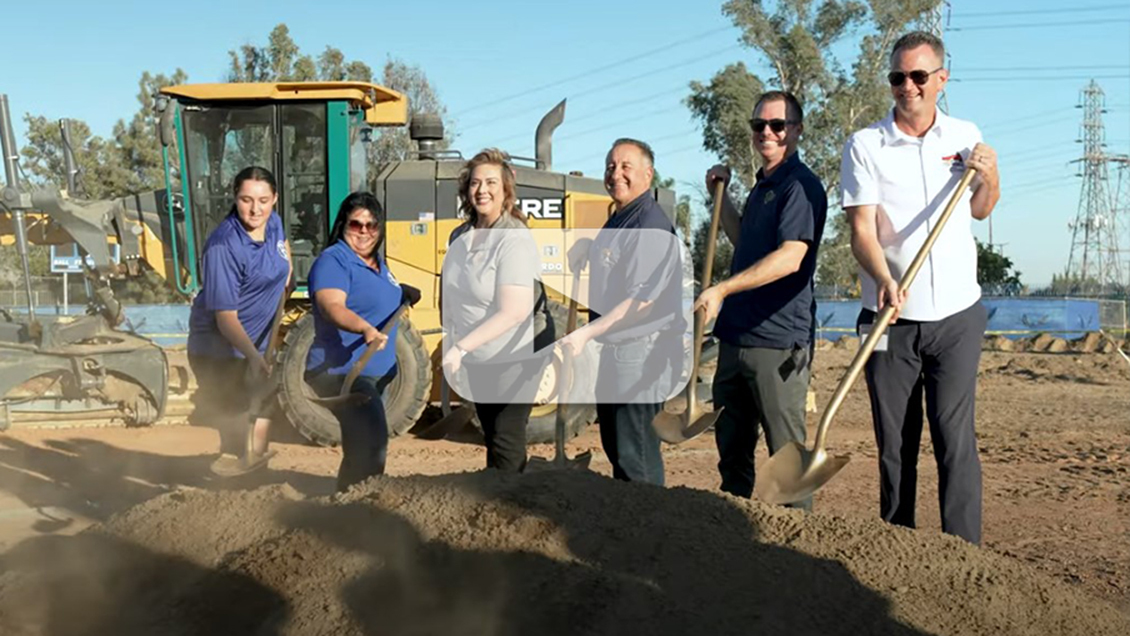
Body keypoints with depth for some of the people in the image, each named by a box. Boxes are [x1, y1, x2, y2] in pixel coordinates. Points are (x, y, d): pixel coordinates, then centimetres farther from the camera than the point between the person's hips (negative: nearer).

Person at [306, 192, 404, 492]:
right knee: (372, 443, -22)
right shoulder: (333, 261, -14)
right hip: (343, 373, -10)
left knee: (360, 448, 19)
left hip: (374, 373, 10)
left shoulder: (377, 263, 14)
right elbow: (332, 306, -32)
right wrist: (366, 329, -46)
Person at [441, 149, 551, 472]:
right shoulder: (459, 236, 2)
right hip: (478, 359, 7)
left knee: (506, 442, -3)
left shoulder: (514, 239, -21)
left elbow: (514, 311, -29)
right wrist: (451, 348, 12)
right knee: (492, 437, 18)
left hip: (515, 357, -7)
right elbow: (453, 299, 13)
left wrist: (461, 347, -31)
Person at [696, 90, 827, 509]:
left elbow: (790, 257, -24)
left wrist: (722, 289, -26)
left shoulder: (801, 185, -11)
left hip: (778, 339, -9)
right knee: (731, 444, 16)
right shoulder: (762, 185, 17)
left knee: (787, 451, -1)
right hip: (736, 334, 10)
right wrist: (720, 195, 21)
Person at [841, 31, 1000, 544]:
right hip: (892, 319, -1)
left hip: (957, 316, 1)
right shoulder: (865, 147, -2)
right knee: (894, 444, 5)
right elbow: (861, 228, -10)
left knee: (955, 438, -3)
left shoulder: (965, 136, 7)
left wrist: (989, 179, -1)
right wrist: (885, 280, -28)